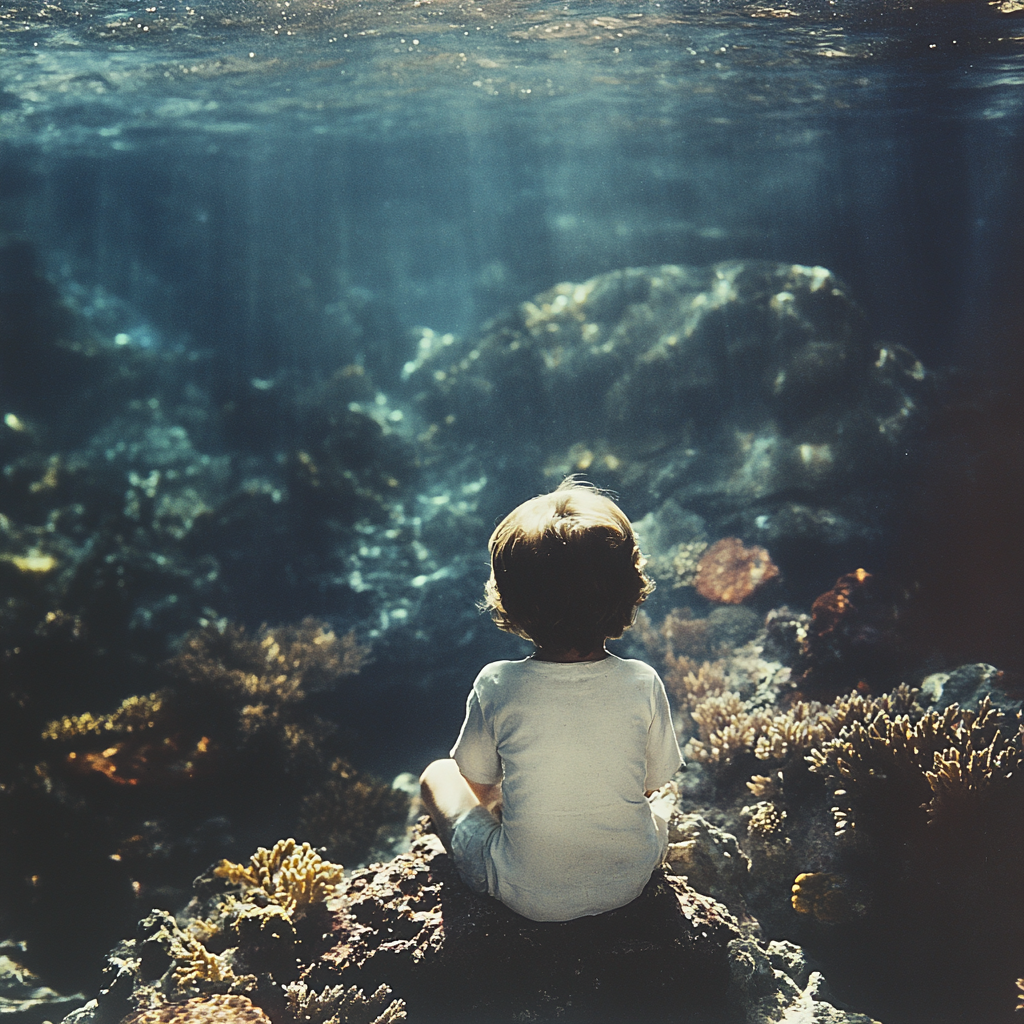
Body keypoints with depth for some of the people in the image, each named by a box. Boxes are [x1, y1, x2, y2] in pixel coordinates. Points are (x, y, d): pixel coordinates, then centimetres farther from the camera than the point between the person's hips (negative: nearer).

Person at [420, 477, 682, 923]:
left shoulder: (496, 686, -21)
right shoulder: (643, 684, -17)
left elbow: (479, 784, -3)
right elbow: (656, 781, 0)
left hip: (527, 897, -2)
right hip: (629, 884, 2)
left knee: (437, 773, 22)